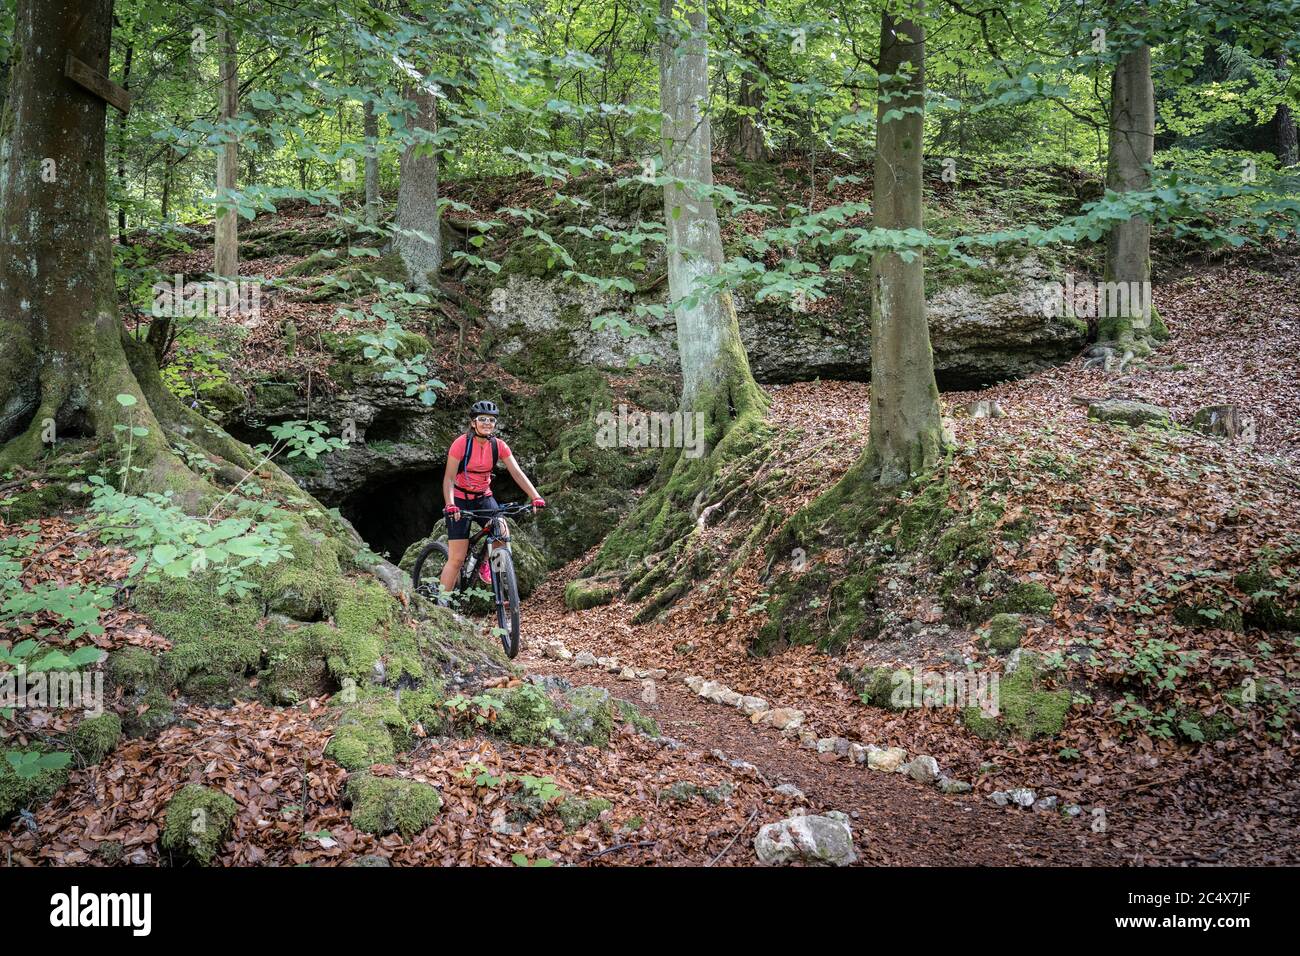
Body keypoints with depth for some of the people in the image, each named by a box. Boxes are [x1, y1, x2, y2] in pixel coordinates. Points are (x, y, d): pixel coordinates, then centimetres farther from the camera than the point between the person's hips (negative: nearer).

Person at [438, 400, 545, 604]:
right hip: (460, 500, -4)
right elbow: (449, 478, -20)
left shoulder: (499, 445, -7)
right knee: (457, 559, -8)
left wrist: (536, 497, -25)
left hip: (484, 498, 4)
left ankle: (484, 562, 10)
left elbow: (517, 473, -12)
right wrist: (450, 505, -35)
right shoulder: (461, 443, -19)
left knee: (503, 536, -22)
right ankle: (441, 603, 4)